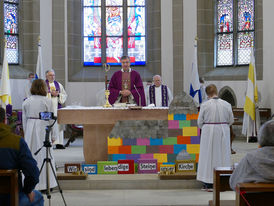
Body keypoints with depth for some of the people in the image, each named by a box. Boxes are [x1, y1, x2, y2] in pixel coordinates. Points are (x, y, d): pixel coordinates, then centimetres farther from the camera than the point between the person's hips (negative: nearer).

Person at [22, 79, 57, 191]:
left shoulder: (26, 102, 5)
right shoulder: (47, 101, -6)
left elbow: (24, 119, 9)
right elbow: (51, 119, -3)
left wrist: (26, 133, 17)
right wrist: (52, 135, 4)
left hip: (30, 128, 4)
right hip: (43, 128, -3)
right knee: (44, 155, 1)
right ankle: (44, 183, 1)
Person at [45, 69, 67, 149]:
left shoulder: (59, 85, 18)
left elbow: (65, 95, 14)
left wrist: (58, 94, -4)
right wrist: (51, 94, -13)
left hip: (57, 106, 4)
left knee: (59, 124, -2)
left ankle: (59, 143, 0)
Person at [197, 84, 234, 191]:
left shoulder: (204, 105, -10)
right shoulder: (227, 104, -3)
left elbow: (200, 122, -4)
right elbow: (231, 120, 6)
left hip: (208, 133, -2)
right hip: (223, 133, 2)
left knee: (209, 155, 6)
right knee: (222, 155, 10)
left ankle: (209, 183, 7)